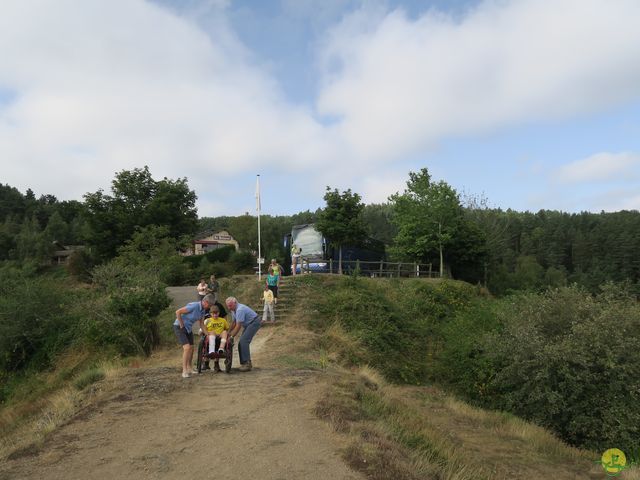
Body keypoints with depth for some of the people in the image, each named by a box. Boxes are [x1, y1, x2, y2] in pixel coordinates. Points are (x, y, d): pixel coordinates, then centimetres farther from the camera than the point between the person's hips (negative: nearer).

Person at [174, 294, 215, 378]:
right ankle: (184, 371, -12)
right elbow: (178, 312, -26)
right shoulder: (194, 306, -28)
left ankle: (189, 369, 26)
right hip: (179, 327, -9)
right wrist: (181, 326, -19)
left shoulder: (203, 310, -1)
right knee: (187, 348, -19)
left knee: (191, 349, 11)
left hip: (188, 328, 9)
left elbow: (201, 324, 9)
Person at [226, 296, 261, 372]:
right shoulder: (233, 310, 6)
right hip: (248, 324, 10)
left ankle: (246, 364, -18)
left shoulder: (240, 310, -26)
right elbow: (234, 323, 15)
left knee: (243, 341, -19)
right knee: (242, 343, 6)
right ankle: (246, 363, 13)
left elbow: (238, 326, -24)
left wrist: (232, 337, -19)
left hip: (254, 322, -10)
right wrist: (229, 333, 8)